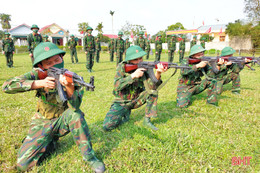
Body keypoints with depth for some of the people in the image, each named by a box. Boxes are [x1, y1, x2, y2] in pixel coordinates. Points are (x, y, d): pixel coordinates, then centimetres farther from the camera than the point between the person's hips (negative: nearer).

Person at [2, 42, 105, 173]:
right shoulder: (38, 74, -13)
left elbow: (75, 106, -28)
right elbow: (7, 86, -25)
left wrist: (69, 87, -47)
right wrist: (40, 83, -36)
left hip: (63, 121, -1)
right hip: (43, 123, 2)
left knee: (75, 113, -36)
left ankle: (89, 156, -19)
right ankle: (52, 142, 16)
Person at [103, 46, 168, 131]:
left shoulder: (144, 67, -12)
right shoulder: (122, 67, -15)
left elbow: (152, 86, -26)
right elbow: (117, 86, -27)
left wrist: (158, 73, -44)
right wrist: (133, 75, -38)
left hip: (136, 100, 2)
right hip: (121, 102, -1)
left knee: (153, 91, -24)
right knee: (107, 126, -18)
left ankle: (147, 120, -10)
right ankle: (125, 115, 12)